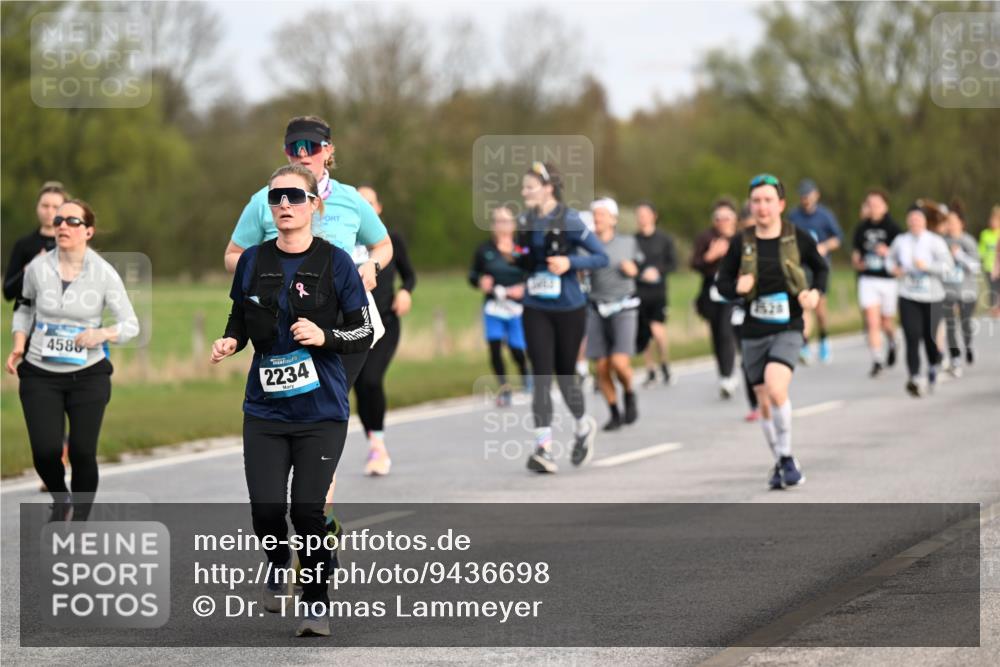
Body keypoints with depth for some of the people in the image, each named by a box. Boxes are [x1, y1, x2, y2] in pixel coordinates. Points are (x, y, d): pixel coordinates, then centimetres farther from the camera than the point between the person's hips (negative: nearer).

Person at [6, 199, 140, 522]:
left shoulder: (104, 274, -8)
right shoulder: (37, 268, -4)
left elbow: (130, 324, -4)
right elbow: (24, 308, 14)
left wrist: (103, 334, -24)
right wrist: (18, 347, -1)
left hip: (89, 375, -1)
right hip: (40, 374, 1)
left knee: (83, 452, -2)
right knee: (46, 451, -10)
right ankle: (60, 499, 24)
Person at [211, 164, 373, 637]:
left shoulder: (335, 262, -3)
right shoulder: (253, 261, 5)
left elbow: (364, 333, -1)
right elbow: (240, 320, 15)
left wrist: (324, 337, -18)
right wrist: (229, 342, -6)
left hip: (321, 408, -2)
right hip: (265, 407, 2)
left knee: (307, 510, -7)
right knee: (266, 509, -6)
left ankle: (316, 604, 14)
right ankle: (277, 564, 28)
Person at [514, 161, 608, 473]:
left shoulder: (569, 221, -12)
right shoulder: (525, 222, 5)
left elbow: (602, 257, -11)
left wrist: (570, 262, -23)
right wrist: (518, 258, 3)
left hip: (568, 309, -4)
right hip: (536, 310, 4)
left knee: (565, 373, 9)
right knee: (541, 376, -7)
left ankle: (583, 426, 36)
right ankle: (543, 446, -12)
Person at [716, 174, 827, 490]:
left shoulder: (797, 238, -3)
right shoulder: (741, 244, 0)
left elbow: (821, 267, 13)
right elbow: (722, 282, 7)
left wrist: (815, 292, -6)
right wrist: (737, 287, -15)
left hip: (788, 330, -3)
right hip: (754, 333, 3)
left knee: (776, 389, -25)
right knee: (765, 405, 9)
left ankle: (786, 457, -8)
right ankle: (781, 463, 28)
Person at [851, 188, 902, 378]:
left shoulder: (893, 229, -5)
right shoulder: (862, 228, 6)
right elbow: (856, 252, 18)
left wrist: (888, 253, -22)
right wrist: (856, 262, -3)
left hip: (888, 279, -2)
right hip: (867, 279, 2)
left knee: (886, 323, 11)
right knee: (872, 322, -12)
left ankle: (891, 344, 44)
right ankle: (877, 361, -11)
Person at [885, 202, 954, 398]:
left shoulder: (935, 241, -4)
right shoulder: (901, 241, 6)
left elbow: (948, 265, -10)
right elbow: (890, 258, 22)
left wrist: (926, 266, -22)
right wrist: (893, 268, 0)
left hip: (932, 296, -1)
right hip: (908, 297, 1)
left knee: (930, 337, 8)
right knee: (912, 337, -14)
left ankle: (933, 368, 37)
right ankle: (914, 377, -22)